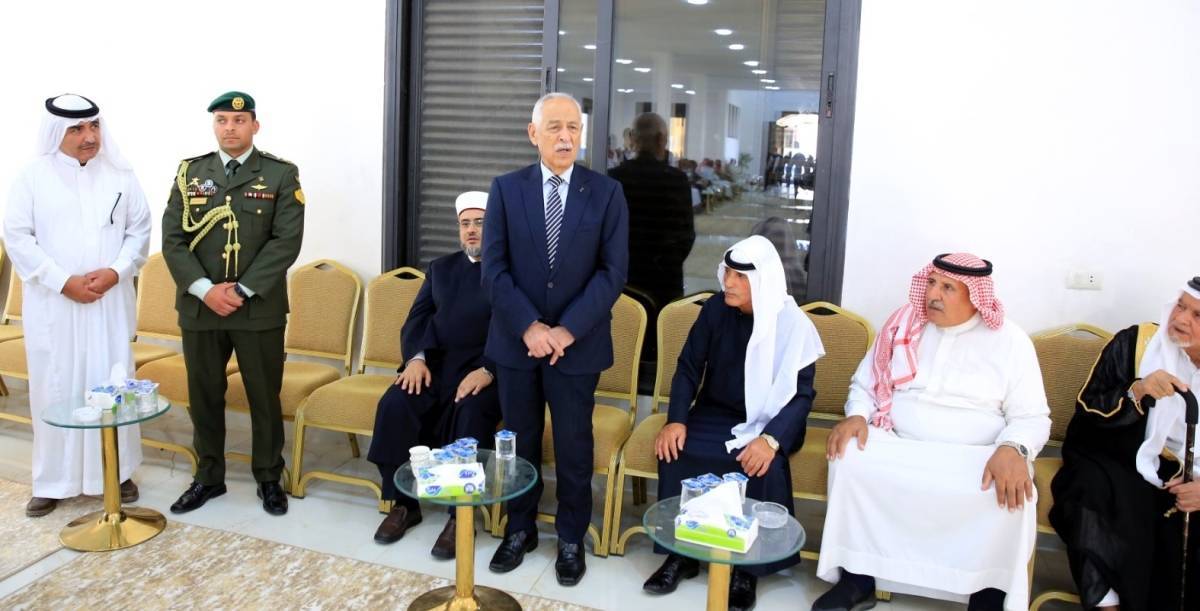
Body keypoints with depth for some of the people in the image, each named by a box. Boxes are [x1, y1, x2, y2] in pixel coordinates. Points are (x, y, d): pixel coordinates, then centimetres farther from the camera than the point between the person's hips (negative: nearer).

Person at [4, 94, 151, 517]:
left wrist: (116, 272, -11)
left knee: (112, 384, 5)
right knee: (54, 387, 4)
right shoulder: (33, 177, -1)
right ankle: (52, 480, 16)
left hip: (110, 301, 1)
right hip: (52, 302, -1)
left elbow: (140, 230, 5)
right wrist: (63, 281, -12)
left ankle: (118, 472, 17)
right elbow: (17, 236, -4)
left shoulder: (120, 175, 4)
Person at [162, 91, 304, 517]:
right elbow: (173, 239, 2)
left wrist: (243, 290, -15)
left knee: (264, 396, 6)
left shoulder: (281, 174, -1)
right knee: (203, 395, 12)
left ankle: (269, 478, 22)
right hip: (200, 307, 3)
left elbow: (286, 241, -9)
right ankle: (209, 476, 28)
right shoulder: (190, 173, 8)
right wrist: (205, 290, -12)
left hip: (260, 308, -2)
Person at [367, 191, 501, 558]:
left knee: (471, 414, -35)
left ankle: (462, 516, -22)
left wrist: (489, 370, -22)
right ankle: (403, 504, -8)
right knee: (395, 404, -23)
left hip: (485, 371, -4)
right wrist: (416, 357, -8)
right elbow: (417, 319, 12)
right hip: (436, 364, 5)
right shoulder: (441, 268, 21)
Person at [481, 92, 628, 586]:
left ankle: (571, 538, 27)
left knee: (574, 446, 8)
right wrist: (529, 326, -15)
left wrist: (568, 330, -16)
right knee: (519, 441, 13)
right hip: (516, 340, 1)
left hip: (578, 344, -1)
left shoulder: (606, 192, -1)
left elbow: (613, 271, -7)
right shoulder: (506, 189, 1)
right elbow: (494, 269, -4)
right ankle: (520, 528, 32)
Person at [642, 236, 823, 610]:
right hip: (715, 415, 3)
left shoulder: (792, 325, -13)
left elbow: (802, 394, -14)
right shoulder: (715, 310, -4)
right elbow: (689, 367, 0)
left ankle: (748, 568, -11)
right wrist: (676, 419, -16)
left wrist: (771, 439, -31)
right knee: (675, 451, -24)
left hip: (767, 422, -3)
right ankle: (681, 554, -8)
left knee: (762, 466, -32)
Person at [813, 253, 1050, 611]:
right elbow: (865, 383, 14)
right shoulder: (903, 326, 9)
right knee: (848, 458, -27)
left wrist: (1012, 449, -26)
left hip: (975, 459, -2)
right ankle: (856, 582, -13)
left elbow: (1032, 417, -2)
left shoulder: (1009, 341, 1)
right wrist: (856, 415, -10)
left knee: (1012, 495, -32)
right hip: (896, 446, 2)